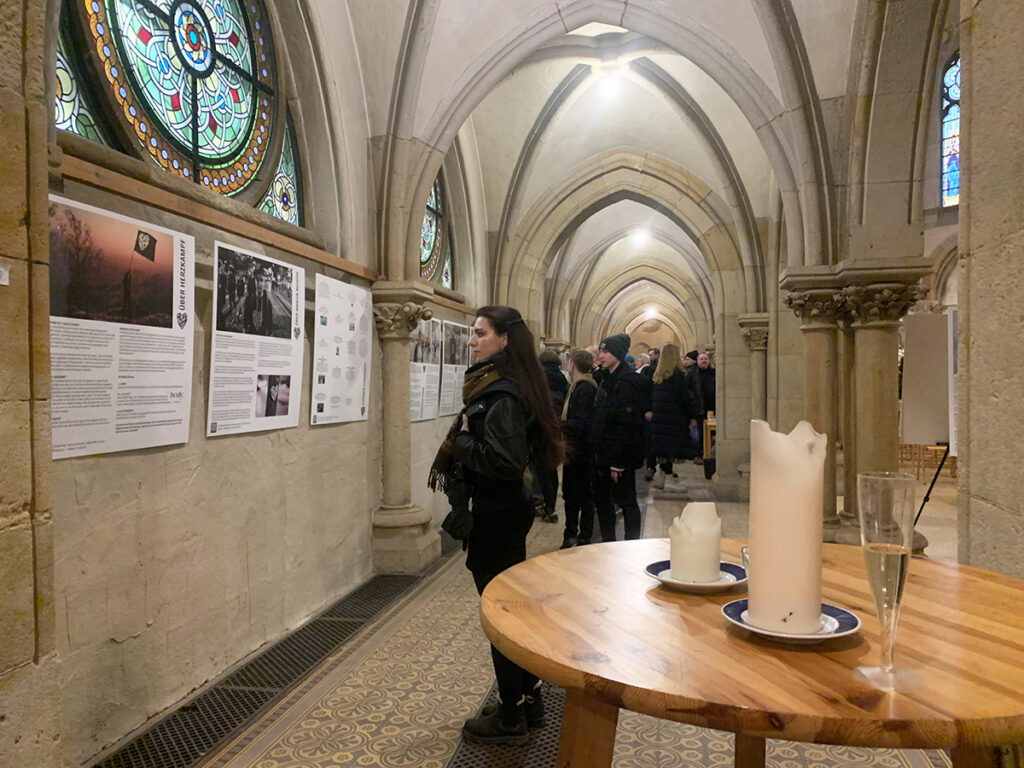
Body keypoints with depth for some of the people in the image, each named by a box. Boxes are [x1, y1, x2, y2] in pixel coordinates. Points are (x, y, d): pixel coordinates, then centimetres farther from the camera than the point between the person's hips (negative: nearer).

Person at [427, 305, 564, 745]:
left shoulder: (502, 395, -20)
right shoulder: (500, 386, 10)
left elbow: (503, 462, -28)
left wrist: (462, 439, -15)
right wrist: (466, 439, 1)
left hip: (497, 516, -10)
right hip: (506, 510, 10)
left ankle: (512, 719, 21)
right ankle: (528, 699, 36)